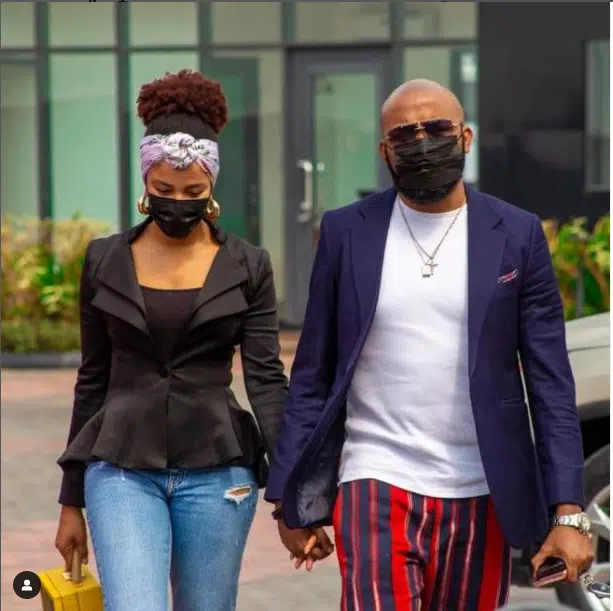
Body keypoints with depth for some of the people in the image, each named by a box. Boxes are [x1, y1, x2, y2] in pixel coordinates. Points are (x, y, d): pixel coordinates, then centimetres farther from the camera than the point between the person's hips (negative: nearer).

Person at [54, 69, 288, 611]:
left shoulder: (247, 267, 2)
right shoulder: (106, 262, 5)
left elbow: (266, 379, -3)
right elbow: (93, 380, 10)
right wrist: (72, 500, 11)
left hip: (216, 472, 0)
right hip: (122, 470, 0)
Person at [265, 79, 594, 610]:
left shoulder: (517, 235, 3)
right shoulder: (347, 232, 4)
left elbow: (551, 383, 1)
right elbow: (312, 376, 7)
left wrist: (568, 512, -7)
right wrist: (292, 500, 3)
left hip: (478, 500, 1)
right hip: (377, 487, -1)